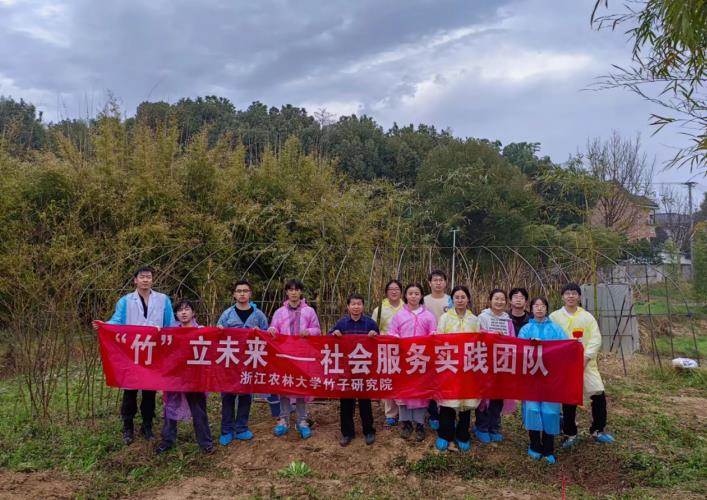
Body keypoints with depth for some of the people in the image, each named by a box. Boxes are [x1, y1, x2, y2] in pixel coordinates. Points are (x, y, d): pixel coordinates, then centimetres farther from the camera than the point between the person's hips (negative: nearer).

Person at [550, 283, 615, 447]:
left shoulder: (587, 317, 4)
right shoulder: (554, 317, 2)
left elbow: (596, 339, -4)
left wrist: (585, 357, -16)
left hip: (586, 363, 1)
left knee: (599, 395, -3)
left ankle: (597, 430, 18)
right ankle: (570, 434, 20)